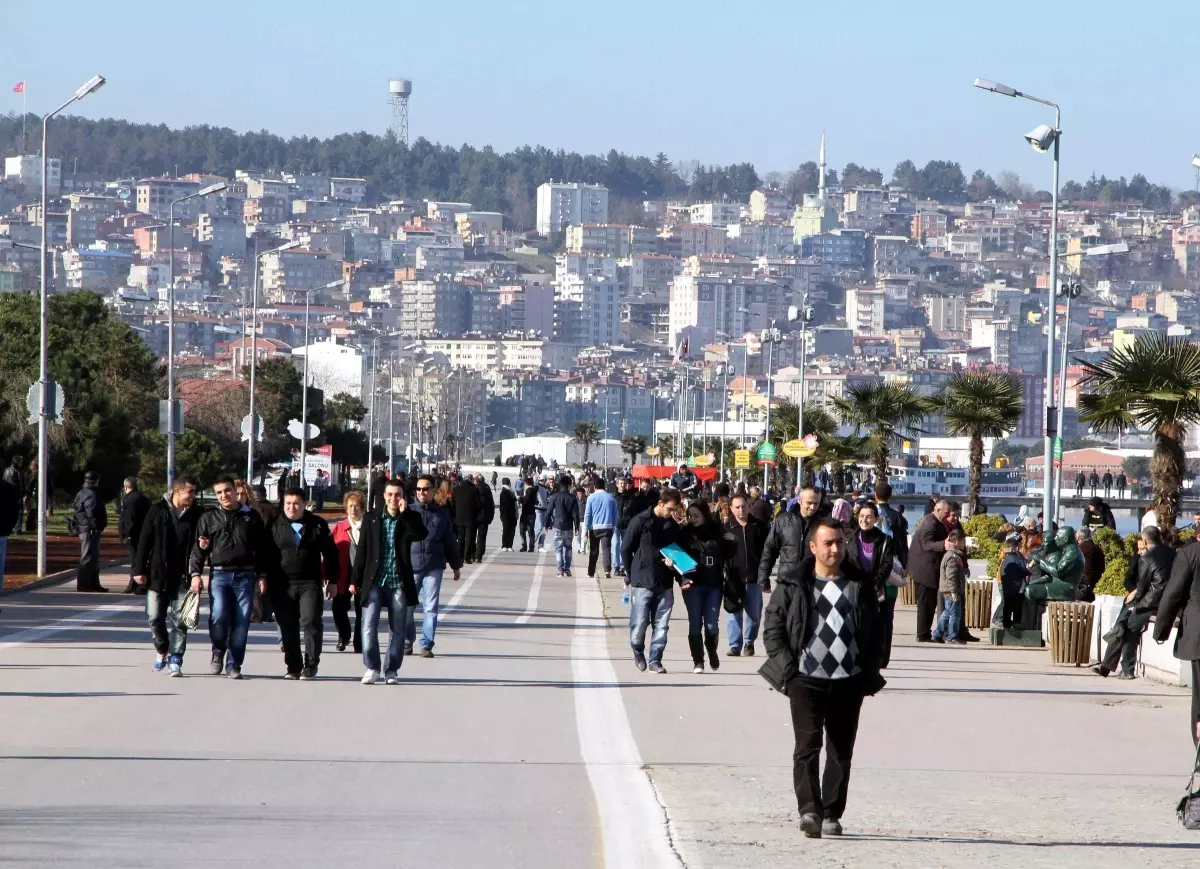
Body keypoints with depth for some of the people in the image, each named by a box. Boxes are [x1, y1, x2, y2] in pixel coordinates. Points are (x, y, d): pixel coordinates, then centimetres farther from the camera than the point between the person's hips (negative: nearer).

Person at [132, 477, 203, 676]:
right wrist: (139, 569, -3)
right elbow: (144, 541, 1)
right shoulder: (157, 510, -2)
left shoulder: (196, 515, 0)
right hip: (157, 576, 0)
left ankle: (175, 660, 4)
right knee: (155, 618, 6)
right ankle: (162, 650, 29)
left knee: (179, 620, -2)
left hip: (183, 578, 0)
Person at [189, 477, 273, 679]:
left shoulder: (251, 518, 10)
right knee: (218, 616, -17)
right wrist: (195, 573, -3)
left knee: (241, 622, -2)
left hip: (245, 576, 1)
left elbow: (262, 549, 12)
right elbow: (198, 548, 8)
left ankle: (233, 665, 7)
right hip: (219, 575, -1)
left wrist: (262, 576, 6)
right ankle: (218, 651, 9)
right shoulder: (209, 518, 10)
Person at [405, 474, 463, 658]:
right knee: (407, 607, 5)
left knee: (430, 608, -2)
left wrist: (456, 565, 17)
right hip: (410, 566, 0)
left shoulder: (442, 514, 8)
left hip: (434, 568, 0)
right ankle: (407, 641, 22)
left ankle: (427, 645, 1)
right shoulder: (409, 512, 3)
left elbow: (450, 541, 14)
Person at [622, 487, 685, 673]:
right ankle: (638, 652, 22)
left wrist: (681, 577, 5)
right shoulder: (640, 521, -5)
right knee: (639, 623, -3)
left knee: (661, 625, 2)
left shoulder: (672, 526, 10)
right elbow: (625, 549, -1)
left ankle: (655, 660, 10)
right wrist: (631, 575, 0)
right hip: (642, 582, -4)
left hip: (665, 583, 4)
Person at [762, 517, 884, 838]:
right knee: (808, 745, -12)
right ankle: (809, 811, -18)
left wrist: (869, 674, 6)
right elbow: (772, 629, 3)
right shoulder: (794, 585, 2)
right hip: (807, 680, -3)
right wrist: (787, 669, -7)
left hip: (849, 682, 3)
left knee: (841, 750, 6)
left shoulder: (860, 586, 9)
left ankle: (832, 814, 13)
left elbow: (873, 633, 15)